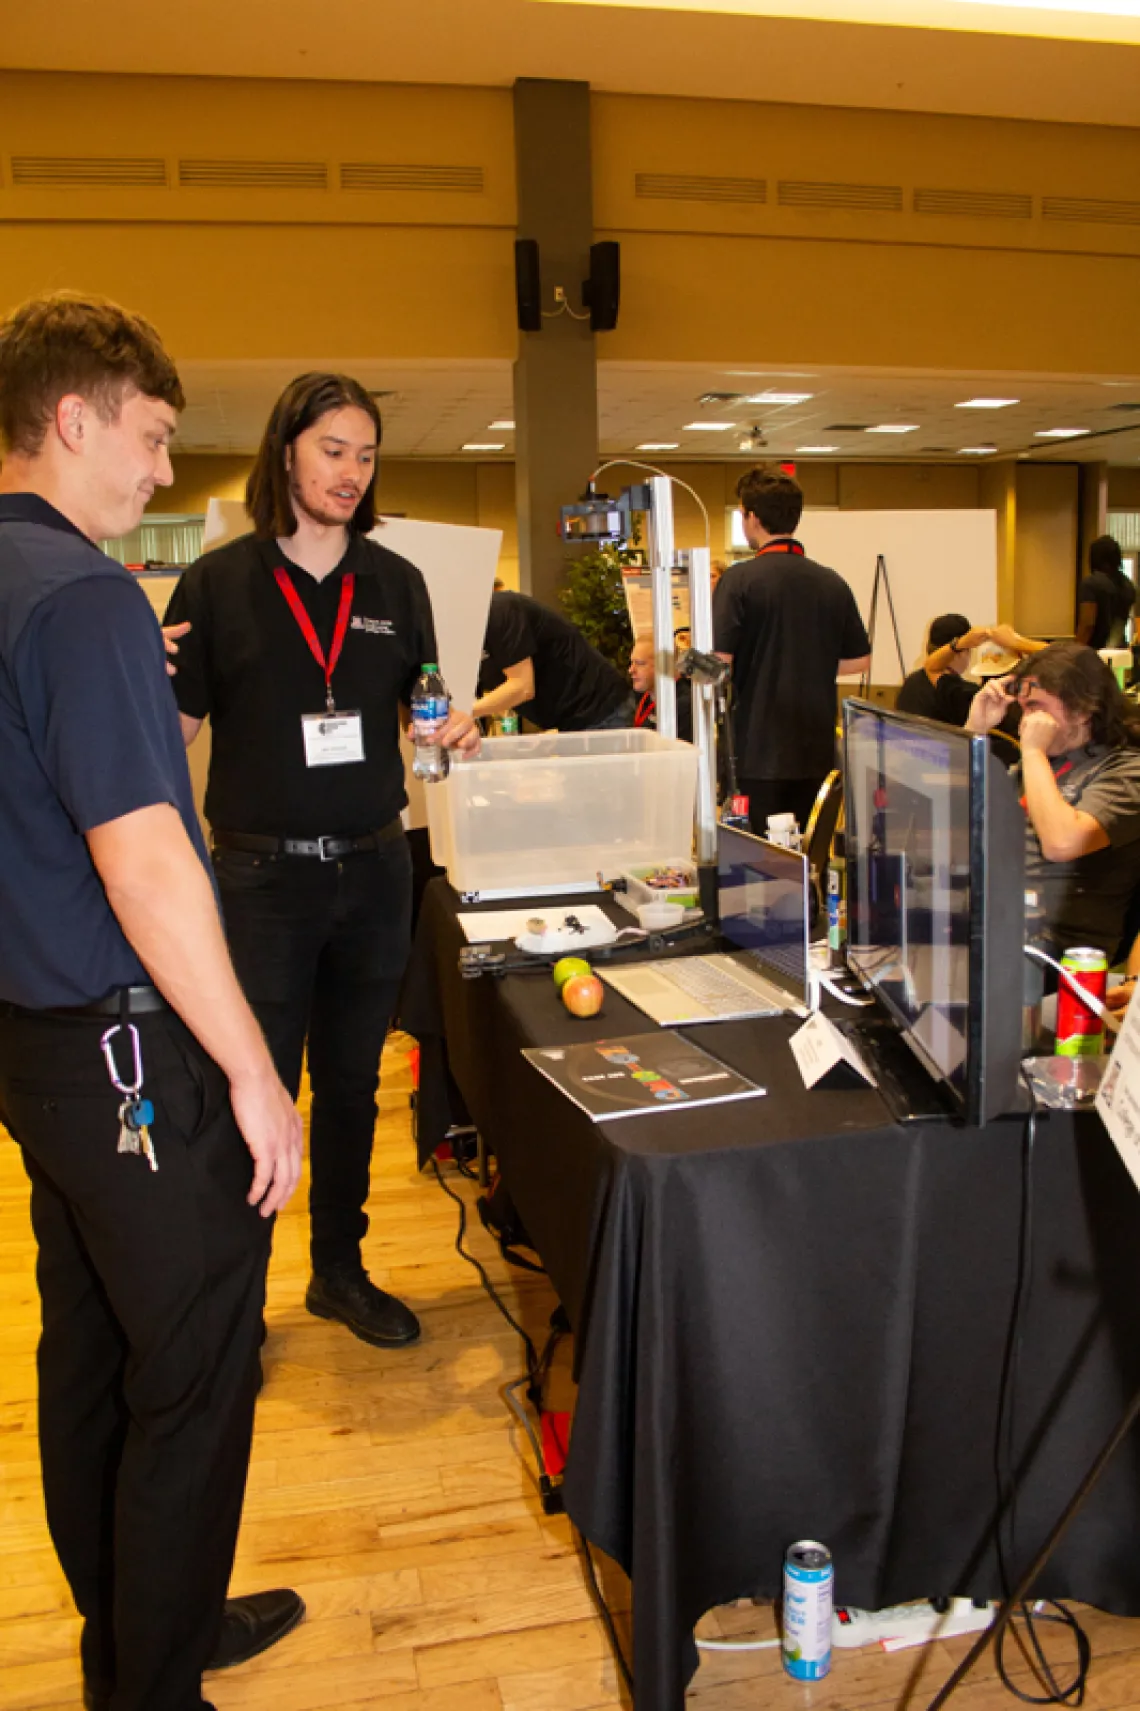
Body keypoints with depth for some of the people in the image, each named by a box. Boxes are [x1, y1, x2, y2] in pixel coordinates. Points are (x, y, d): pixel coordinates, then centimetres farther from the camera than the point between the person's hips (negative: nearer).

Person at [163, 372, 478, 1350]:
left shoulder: (395, 581, 6)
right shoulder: (220, 582, -4)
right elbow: (176, 727, -3)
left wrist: (453, 733, -6)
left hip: (373, 866, 4)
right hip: (262, 872, -3)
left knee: (352, 1085, 15)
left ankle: (341, 1269, 33)